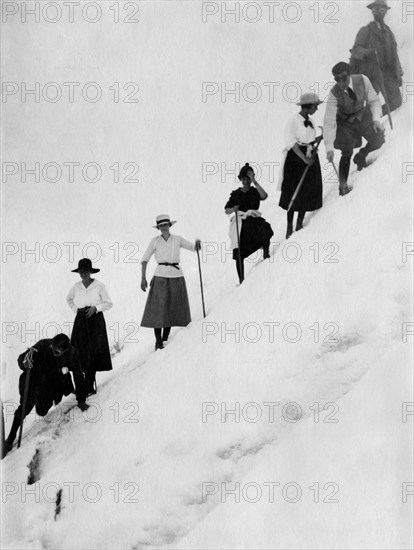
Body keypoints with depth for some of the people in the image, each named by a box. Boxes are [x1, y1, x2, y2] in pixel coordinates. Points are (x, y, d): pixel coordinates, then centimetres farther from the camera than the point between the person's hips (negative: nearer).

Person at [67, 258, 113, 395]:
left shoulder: (99, 286, -6)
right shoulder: (76, 287, 6)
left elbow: (109, 303, 1)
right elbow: (69, 299, 25)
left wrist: (95, 308, -13)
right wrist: (75, 309, 8)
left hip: (96, 320, -3)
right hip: (80, 321, 3)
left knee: (93, 353, -6)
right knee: (79, 352, -2)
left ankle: (89, 386, 0)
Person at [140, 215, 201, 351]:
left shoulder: (177, 239, 10)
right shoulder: (155, 241, 5)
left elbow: (194, 248, 16)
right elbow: (145, 259, 5)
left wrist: (197, 243, -8)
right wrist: (143, 278, -5)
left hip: (177, 276, 2)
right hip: (160, 276, -2)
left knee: (172, 309, 2)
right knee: (158, 309, -8)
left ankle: (165, 339, 14)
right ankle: (158, 341, -1)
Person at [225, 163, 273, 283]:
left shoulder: (255, 192, 8)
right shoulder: (236, 194, 11)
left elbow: (264, 196, -15)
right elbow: (226, 211, 10)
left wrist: (254, 181, -17)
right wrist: (233, 209, -13)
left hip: (253, 220, -1)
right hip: (239, 225, 1)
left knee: (265, 228, -36)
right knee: (239, 254, -4)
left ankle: (266, 253, -18)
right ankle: (241, 279, 5)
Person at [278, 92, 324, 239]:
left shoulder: (310, 121, 9)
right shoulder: (293, 121, -12)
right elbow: (292, 143, -17)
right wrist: (305, 158, -22)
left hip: (310, 158, 7)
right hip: (296, 158, -7)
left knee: (308, 193, 7)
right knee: (293, 194, -2)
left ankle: (299, 225, 18)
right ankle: (289, 228, 7)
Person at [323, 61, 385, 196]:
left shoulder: (362, 80, -26)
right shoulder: (334, 94, -31)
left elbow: (374, 101, -12)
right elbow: (329, 122, -28)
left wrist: (376, 120, -27)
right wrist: (329, 148, -33)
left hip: (363, 115, 3)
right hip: (345, 122, -3)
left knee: (377, 142, 6)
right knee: (347, 154, -1)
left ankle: (360, 157, 36)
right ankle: (343, 186, 16)